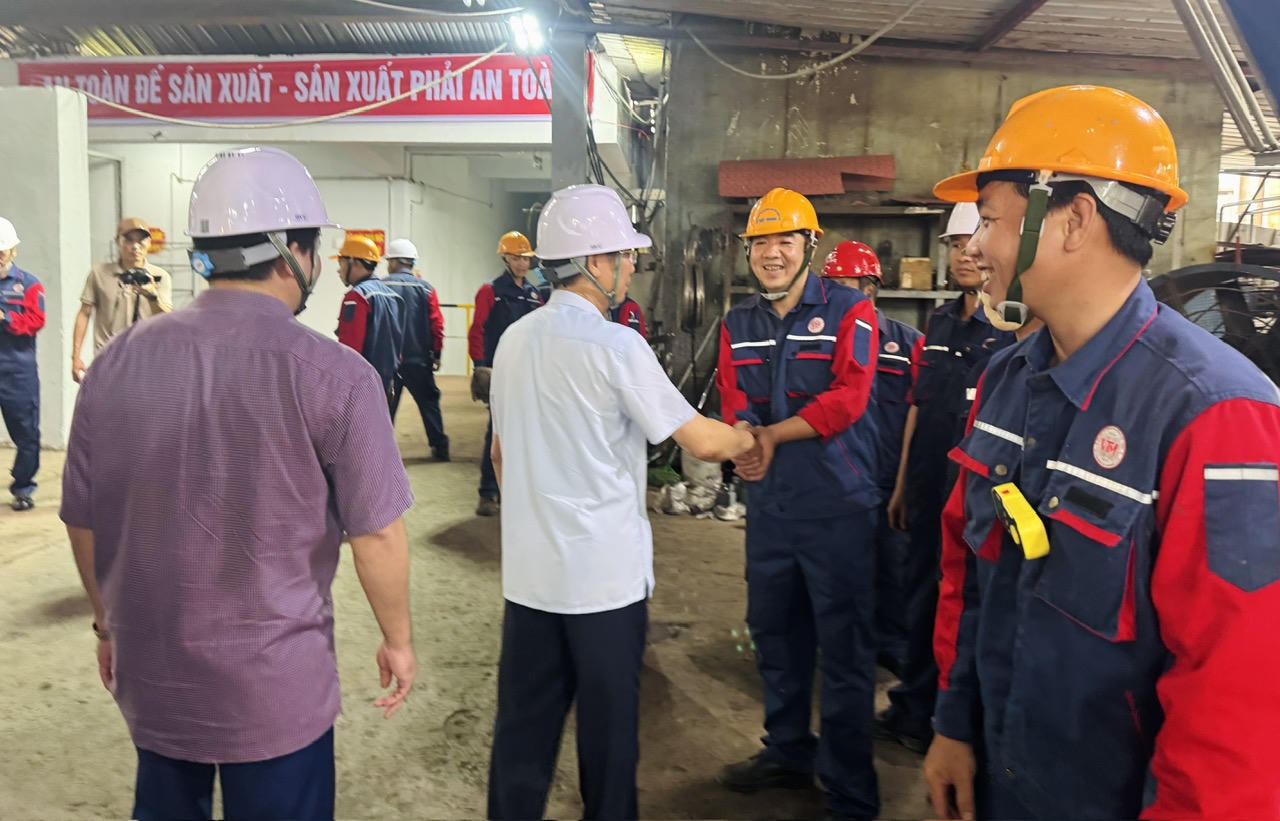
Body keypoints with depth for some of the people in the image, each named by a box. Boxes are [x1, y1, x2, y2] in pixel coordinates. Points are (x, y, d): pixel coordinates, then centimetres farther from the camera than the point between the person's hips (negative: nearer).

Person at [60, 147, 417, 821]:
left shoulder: (119, 361, -5)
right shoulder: (333, 374, -18)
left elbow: (83, 522, 4)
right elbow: (376, 535, -15)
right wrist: (398, 641, 1)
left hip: (148, 672, 4)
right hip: (276, 684, -4)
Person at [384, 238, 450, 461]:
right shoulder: (426, 288, 0)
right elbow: (437, 324, -2)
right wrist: (436, 354, 7)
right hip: (419, 359, 1)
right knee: (428, 402, 11)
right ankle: (440, 448, 11)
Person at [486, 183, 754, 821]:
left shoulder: (514, 340, 6)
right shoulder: (615, 345, -15)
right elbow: (700, 440, -12)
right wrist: (753, 440, 8)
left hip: (529, 569, 6)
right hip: (605, 572, -6)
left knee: (524, 721, 14)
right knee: (608, 721, 10)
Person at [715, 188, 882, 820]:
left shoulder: (849, 311, -7)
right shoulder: (738, 324, 9)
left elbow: (847, 399, -18)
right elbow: (734, 404, 0)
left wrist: (773, 433, -19)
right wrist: (745, 444, -21)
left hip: (839, 505, -6)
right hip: (768, 502, 6)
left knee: (844, 650, 2)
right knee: (774, 632, 19)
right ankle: (788, 751, 39)